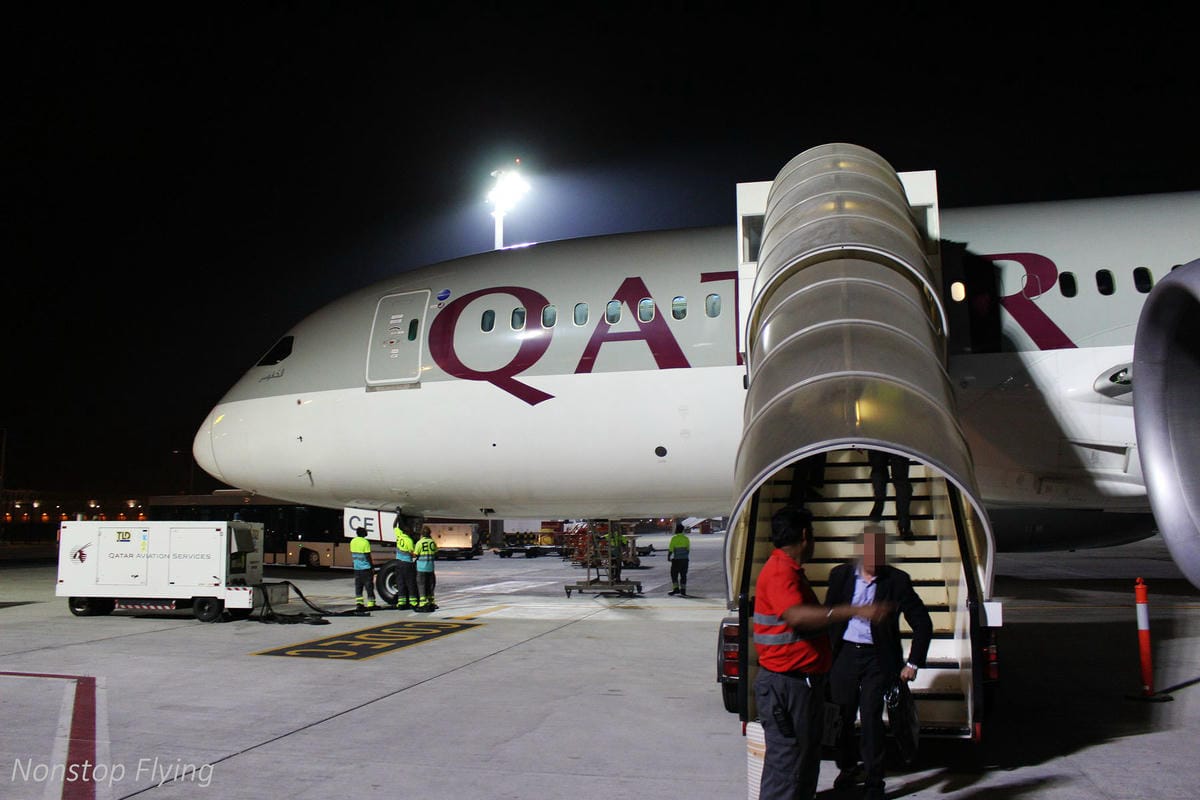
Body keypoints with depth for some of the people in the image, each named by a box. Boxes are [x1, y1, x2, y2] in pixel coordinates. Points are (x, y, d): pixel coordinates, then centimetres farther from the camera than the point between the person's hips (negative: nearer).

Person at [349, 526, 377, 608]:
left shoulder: (353, 541, 6)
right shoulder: (365, 542, -15)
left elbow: (352, 554, 14)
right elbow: (368, 556, -15)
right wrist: (372, 567, -9)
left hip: (357, 568, 6)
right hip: (366, 568, -6)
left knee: (358, 585, 12)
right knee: (369, 585, 1)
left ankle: (358, 600, 7)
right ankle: (371, 602, 3)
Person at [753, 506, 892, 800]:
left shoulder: (791, 571, 15)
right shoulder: (779, 572, -20)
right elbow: (796, 615, -38)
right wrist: (855, 611, -42)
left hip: (805, 681, 11)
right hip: (786, 684, -11)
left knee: (807, 757, 22)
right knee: (785, 763, -4)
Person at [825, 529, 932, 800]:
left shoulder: (896, 580, -6)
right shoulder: (841, 575, 0)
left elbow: (923, 623, -1)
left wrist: (913, 664, -4)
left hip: (877, 658, -2)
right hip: (844, 654, 2)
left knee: (871, 717, -7)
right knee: (842, 715, 9)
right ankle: (847, 767, 34)